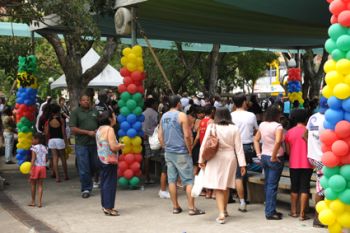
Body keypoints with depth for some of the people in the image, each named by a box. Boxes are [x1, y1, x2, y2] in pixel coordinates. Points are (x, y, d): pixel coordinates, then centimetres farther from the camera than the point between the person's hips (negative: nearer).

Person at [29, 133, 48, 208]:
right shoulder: (44, 148, 8)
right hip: (43, 167, 5)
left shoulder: (34, 148, -10)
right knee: (40, 185, 8)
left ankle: (33, 202, 17)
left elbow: (33, 159, -17)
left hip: (36, 167, -5)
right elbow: (45, 160, 8)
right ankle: (40, 202, 2)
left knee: (33, 184, 10)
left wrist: (31, 169, -17)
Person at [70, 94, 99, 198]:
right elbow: (73, 129, -8)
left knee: (95, 166, 12)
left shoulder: (95, 111, 12)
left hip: (94, 143, 4)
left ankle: (87, 180, 36)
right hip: (82, 144, -4)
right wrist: (88, 132, -14)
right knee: (84, 168, -1)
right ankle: (86, 189, 9)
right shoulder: (75, 112, -1)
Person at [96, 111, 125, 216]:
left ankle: (105, 205, 20)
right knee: (110, 183, -4)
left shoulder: (100, 129, 13)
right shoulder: (109, 129, -15)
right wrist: (121, 146, -1)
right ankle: (108, 207, -1)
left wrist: (117, 145, 18)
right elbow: (113, 147, -20)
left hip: (101, 159, 9)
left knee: (104, 182, 13)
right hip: (110, 161, -9)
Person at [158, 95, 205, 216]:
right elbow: (187, 135, -15)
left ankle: (175, 207, 14)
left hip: (168, 152, 6)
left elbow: (160, 136, 11)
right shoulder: (181, 115, -10)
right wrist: (190, 150, -5)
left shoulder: (164, 116, 9)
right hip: (181, 153, -6)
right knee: (189, 180, -1)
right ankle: (191, 208, -1)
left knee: (172, 180, 9)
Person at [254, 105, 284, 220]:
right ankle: (270, 212, 1)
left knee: (267, 184, 15)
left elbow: (256, 139, 13)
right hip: (275, 159, -7)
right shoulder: (278, 126, -15)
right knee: (272, 185, -2)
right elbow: (278, 141, -29)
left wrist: (259, 154, 13)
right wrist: (274, 156, -20)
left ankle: (269, 209, 23)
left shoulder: (262, 125, 7)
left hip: (264, 157, 7)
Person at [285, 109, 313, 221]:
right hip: (307, 164, -2)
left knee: (294, 188, 14)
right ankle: (302, 214, -2)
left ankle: (293, 211, 19)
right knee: (304, 188, 1)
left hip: (293, 164, 2)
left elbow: (287, 151, 3)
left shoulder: (289, 132, 0)